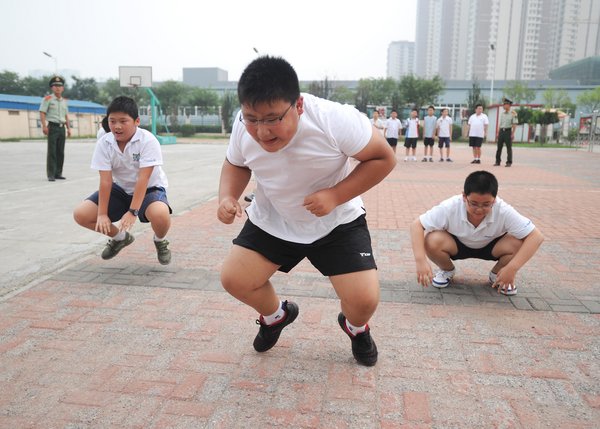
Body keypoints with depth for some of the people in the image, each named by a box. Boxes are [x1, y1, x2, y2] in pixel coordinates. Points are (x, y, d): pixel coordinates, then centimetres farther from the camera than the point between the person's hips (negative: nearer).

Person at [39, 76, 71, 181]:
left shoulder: (64, 101, 17)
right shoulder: (47, 99, -1)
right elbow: (42, 113, -6)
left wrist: (68, 128, 16)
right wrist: (44, 126, -16)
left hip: (62, 128, 6)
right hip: (52, 127, -6)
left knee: (60, 152, 7)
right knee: (52, 152, -8)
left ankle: (58, 173, 15)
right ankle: (51, 175, -7)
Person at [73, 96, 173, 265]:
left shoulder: (148, 140, -24)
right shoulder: (104, 143, -12)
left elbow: (143, 179, -28)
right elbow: (106, 180, -15)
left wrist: (132, 212, -32)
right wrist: (102, 214, -20)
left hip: (150, 188, -4)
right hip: (120, 189, 5)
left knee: (160, 214, -39)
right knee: (81, 214, -10)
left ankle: (160, 241, 0)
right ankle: (120, 237, 18)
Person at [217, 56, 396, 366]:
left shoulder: (336, 120, -30)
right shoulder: (244, 127, -17)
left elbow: (383, 159, -18)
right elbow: (235, 164, 4)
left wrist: (335, 195, -29)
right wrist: (228, 197, -17)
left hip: (336, 223, -3)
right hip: (271, 221, 4)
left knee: (364, 299, -15)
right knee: (234, 279, -5)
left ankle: (356, 328, 26)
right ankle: (276, 315, 29)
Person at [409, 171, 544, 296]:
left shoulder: (503, 211, -31)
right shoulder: (450, 207, -32)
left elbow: (536, 236, -29)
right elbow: (416, 225, -29)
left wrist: (512, 269, -38)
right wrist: (420, 260, -41)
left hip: (490, 247, 1)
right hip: (457, 245, -1)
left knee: (517, 243, -30)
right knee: (432, 241, -32)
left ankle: (496, 275, 4)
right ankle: (447, 270, 3)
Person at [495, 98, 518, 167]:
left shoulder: (513, 113, -5)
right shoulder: (502, 113, 12)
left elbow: (514, 124, -8)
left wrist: (513, 133, -14)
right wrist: (498, 132, 12)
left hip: (508, 131, -5)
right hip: (501, 131, 5)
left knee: (509, 147, 0)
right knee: (499, 147, 4)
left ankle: (509, 162, 4)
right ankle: (498, 161, 9)